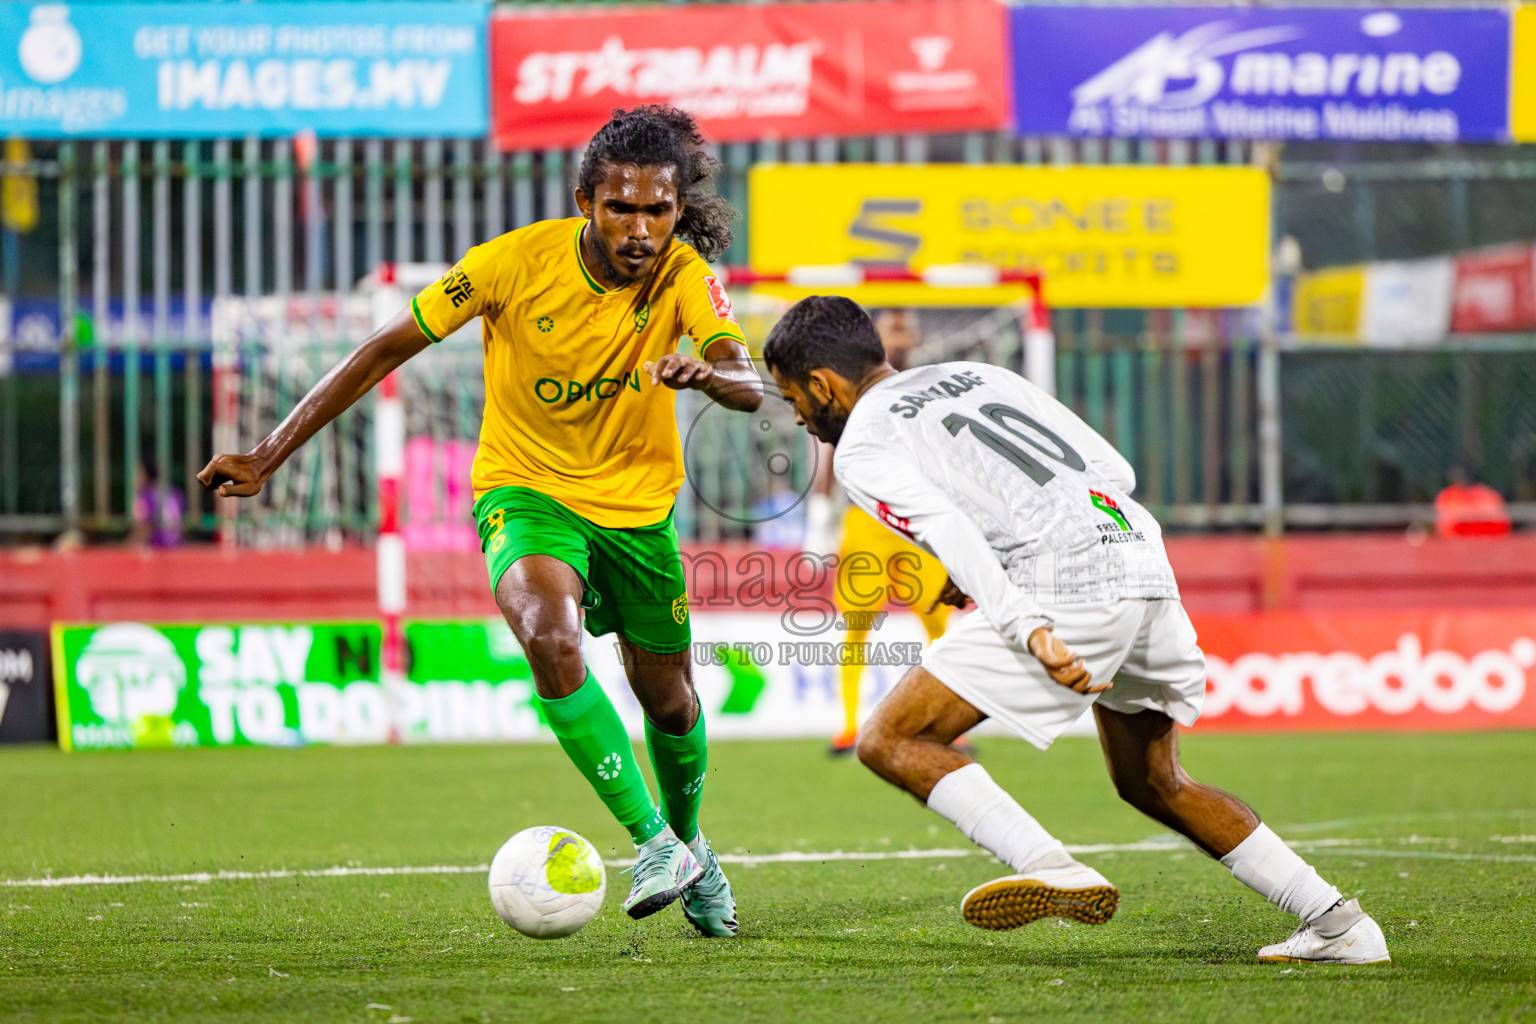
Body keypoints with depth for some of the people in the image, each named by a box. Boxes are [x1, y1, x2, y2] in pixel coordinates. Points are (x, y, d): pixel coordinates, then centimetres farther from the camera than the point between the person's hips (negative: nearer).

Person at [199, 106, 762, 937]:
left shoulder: (684, 274, -17)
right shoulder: (520, 260, -21)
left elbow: (750, 385, -31)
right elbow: (387, 348, -14)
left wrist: (708, 373, -57)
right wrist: (266, 458, -16)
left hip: (637, 503, 3)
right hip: (527, 487, -3)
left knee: (668, 701, 15)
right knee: (551, 639, -32)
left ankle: (687, 847, 46)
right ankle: (655, 844, -24)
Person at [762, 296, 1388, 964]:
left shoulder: (862, 448, 6)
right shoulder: (975, 375, 28)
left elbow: (949, 534, -13)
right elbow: (1117, 470, 22)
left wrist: (1029, 632, -24)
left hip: (1065, 592, -8)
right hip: (1142, 555, 8)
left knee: (891, 742, -3)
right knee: (1152, 783, 25)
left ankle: (1050, 867, -21)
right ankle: (1339, 925, 20)